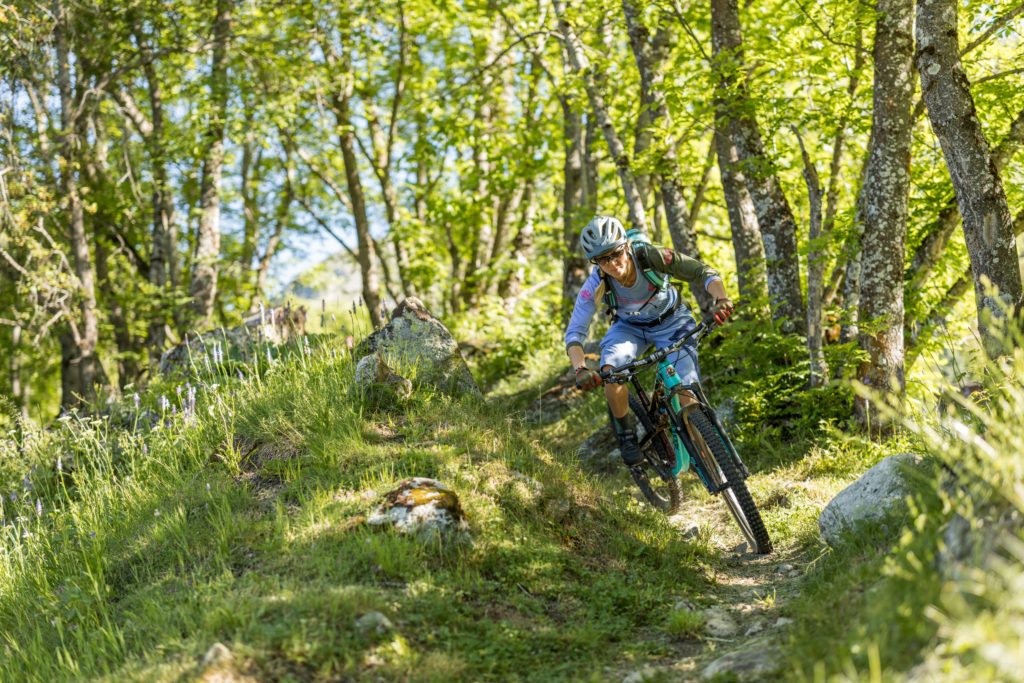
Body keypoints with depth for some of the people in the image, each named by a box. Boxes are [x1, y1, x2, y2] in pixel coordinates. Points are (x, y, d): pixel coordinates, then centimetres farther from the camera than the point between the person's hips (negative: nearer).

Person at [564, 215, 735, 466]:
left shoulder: (650, 256, -32)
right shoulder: (595, 285, -26)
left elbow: (703, 272, -30)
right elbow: (574, 332, -25)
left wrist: (721, 299, -50)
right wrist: (580, 369, -44)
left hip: (670, 321, -1)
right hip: (629, 327, 1)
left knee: (686, 396, -16)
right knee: (610, 372, -30)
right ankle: (626, 433, -5)